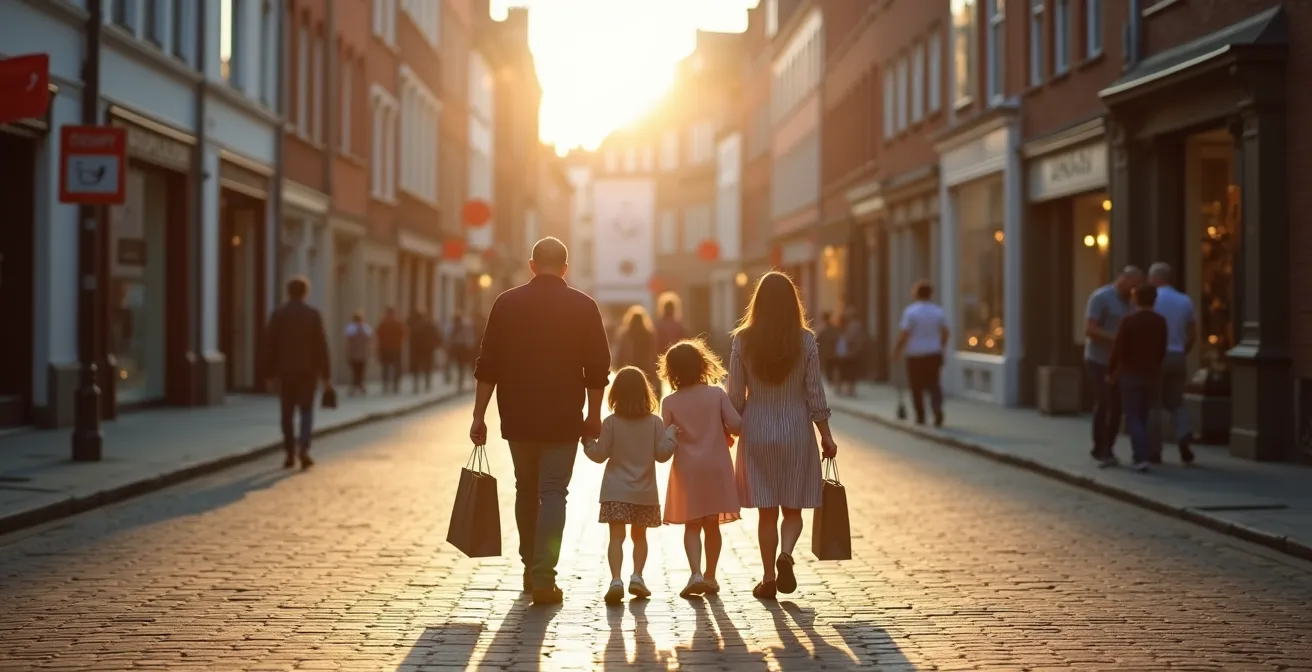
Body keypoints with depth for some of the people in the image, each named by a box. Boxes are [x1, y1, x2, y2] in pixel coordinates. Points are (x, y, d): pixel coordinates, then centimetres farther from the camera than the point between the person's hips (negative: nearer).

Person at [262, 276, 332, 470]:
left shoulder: (278, 315, -1)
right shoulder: (313, 315, -3)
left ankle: (290, 454, 8)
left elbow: (270, 345, -1)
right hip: (307, 370, -1)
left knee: (287, 413, 8)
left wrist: (271, 374, 3)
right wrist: (326, 374, 1)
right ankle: (303, 448, -14)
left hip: (285, 371, 1)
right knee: (307, 411, 6)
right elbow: (321, 345, -4)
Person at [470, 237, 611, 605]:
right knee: (553, 493, 0)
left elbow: (487, 366, -1)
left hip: (519, 418, 2)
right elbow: (598, 369, -2)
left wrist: (479, 416, 2)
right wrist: (594, 416, 8)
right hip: (563, 420, -2)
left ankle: (531, 569, 26)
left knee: (526, 491, 17)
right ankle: (543, 578, -10)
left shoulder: (507, 303, 2)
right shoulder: (583, 307, -1)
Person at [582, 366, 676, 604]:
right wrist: (670, 433, 9)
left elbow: (600, 455, -3)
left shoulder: (611, 422, -6)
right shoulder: (655, 422, -2)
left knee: (617, 536, -5)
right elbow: (662, 454, -3)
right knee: (639, 535, 17)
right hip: (645, 492, 2)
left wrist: (588, 442, 14)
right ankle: (637, 576, 6)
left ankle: (616, 579, -20)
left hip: (616, 491, -2)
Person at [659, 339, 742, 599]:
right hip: (716, 467, 1)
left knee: (692, 525, 4)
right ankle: (710, 576, 17)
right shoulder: (717, 393, -4)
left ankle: (696, 574, -13)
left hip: (687, 470, -1)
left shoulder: (670, 402, -5)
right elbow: (736, 424, -10)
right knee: (712, 525, 12)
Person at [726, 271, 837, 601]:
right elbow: (814, 394, -3)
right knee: (793, 508, 9)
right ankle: (786, 555, -17)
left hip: (757, 430, 0)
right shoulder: (806, 340, -6)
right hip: (796, 430, 0)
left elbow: (735, 395, -2)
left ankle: (769, 579, 10)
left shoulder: (743, 340, -5)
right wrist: (826, 435, 5)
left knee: (767, 510, 8)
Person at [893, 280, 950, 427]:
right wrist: (941, 348, 23)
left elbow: (904, 334, -12)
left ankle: (920, 416, 14)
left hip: (915, 355, -3)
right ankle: (937, 408, -15)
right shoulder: (939, 312, 3)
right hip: (934, 354, 3)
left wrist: (897, 350, -2)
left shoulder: (910, 311, -10)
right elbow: (945, 333, 7)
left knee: (916, 387, 9)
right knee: (933, 384, 9)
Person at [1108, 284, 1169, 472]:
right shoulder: (1161, 322, 2)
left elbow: (1118, 349, -11)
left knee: (1133, 418, -2)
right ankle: (1141, 455, 17)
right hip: (1152, 375, 4)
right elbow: (1162, 351, 9)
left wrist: (1111, 371, 0)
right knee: (1143, 417, 15)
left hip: (1131, 374, -4)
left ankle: (1142, 457, -16)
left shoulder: (1129, 320, -11)